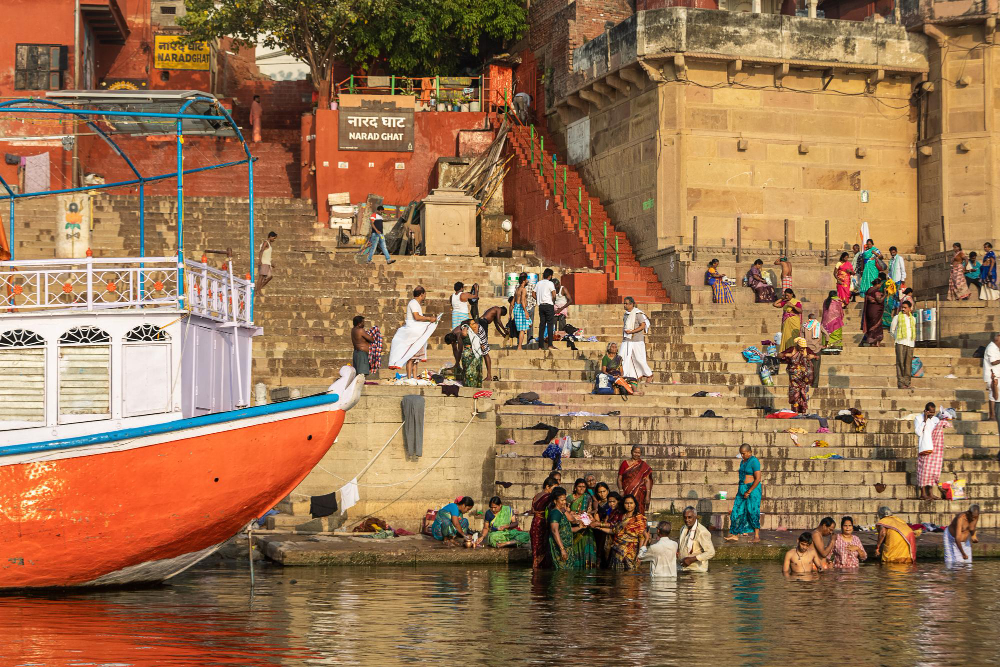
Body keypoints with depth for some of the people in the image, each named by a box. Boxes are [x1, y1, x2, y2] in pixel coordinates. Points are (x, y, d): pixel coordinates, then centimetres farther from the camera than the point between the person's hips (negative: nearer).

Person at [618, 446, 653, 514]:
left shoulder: (644, 466, 6)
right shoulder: (625, 464, 8)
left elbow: (647, 481, 3)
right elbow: (619, 479, 6)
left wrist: (648, 495, -6)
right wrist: (621, 490, -9)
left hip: (639, 494, 0)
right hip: (627, 494, 0)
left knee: (639, 512, -6)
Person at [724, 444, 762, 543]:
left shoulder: (754, 461, -13)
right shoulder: (743, 461, 13)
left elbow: (758, 479, -18)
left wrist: (749, 492, -17)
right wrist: (739, 490, 13)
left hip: (753, 489, -9)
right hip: (742, 489, 9)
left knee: (753, 512, -5)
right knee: (738, 511, 5)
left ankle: (757, 536, 2)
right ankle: (735, 535, 8)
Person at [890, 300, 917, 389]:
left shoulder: (913, 319, 16)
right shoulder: (897, 317, 5)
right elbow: (892, 330, 10)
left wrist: (914, 339, 14)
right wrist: (897, 338, 3)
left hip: (910, 344, 4)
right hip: (901, 343, -4)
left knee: (908, 364, 1)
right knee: (900, 363, -10)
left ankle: (906, 383, 4)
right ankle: (900, 383, -12)